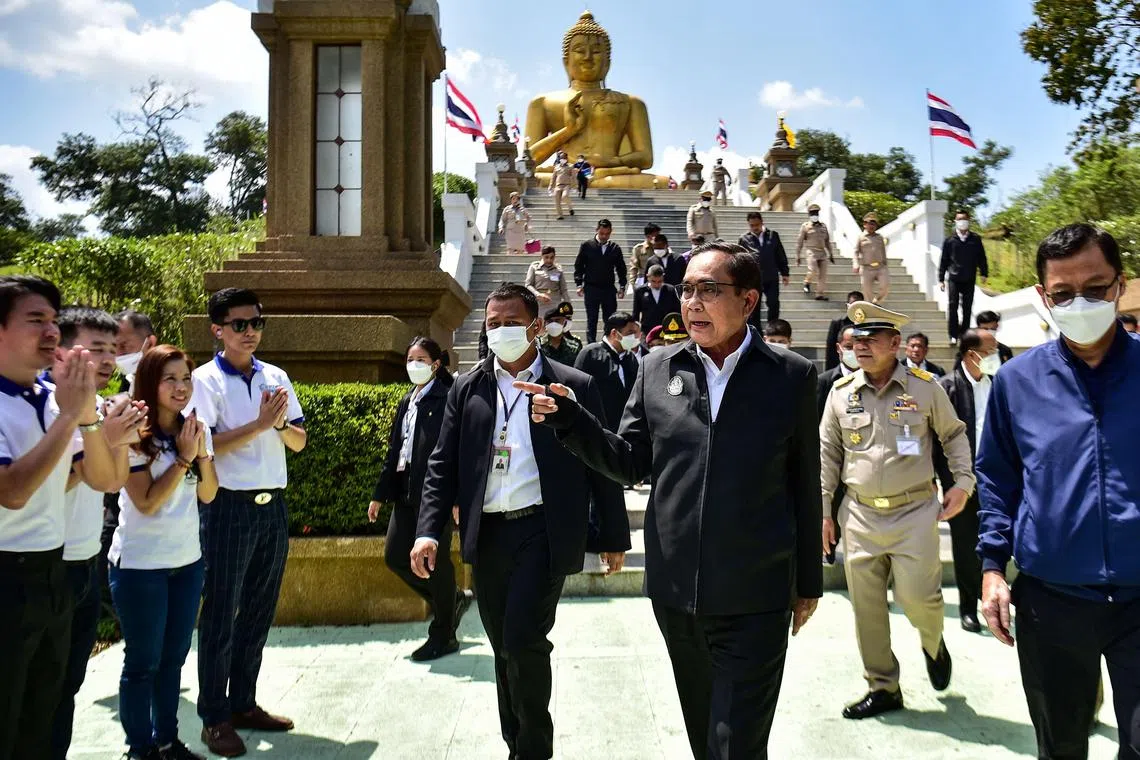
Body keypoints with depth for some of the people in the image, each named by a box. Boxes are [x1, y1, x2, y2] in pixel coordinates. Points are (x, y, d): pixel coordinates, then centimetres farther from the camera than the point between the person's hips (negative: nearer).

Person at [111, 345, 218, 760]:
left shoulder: (195, 429, 4)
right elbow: (147, 503, -17)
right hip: (141, 563, -6)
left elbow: (207, 494, 4)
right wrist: (183, 457, -18)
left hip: (188, 559, 6)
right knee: (143, 662, 5)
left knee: (173, 658, 14)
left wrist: (203, 453, -11)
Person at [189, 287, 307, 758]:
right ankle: (214, 717, 18)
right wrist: (260, 424, -18)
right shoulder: (206, 380, -6)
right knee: (221, 614, 4)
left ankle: (243, 703, 29)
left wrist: (281, 423, -9)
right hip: (229, 507, -5)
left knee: (259, 612, 14)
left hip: (273, 505, 6)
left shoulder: (276, 378, 9)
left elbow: (298, 442, 10)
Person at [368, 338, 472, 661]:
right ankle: (453, 600, 29)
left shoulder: (446, 399, -9)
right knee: (395, 557, 8)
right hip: (406, 492, 8)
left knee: (435, 560, 0)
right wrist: (380, 494, 16)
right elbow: (394, 450, 18)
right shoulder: (407, 401, 16)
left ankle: (443, 636, 18)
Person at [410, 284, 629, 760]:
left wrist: (614, 538, 3)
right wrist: (429, 530, -5)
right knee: (505, 649, 14)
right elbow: (443, 465, 6)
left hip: (543, 532, -4)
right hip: (486, 536, 4)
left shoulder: (575, 387, 0)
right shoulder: (467, 389, 8)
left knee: (523, 640, -10)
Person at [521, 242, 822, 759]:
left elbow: (804, 486, 1)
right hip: (675, 594, 3)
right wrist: (568, 418, -10)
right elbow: (630, 464, 5)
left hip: (753, 600, -3)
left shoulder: (791, 376, -4)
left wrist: (808, 582, 7)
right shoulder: (658, 370, 2)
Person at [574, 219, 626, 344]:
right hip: (591, 289, -2)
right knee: (591, 321, 4)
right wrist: (579, 284, -4)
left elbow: (621, 268, 12)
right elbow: (578, 266, 2)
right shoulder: (586, 246, 0)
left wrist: (622, 286, 5)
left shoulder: (615, 248, 5)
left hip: (609, 289, 2)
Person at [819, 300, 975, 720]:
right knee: (866, 606, 6)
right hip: (860, 515, 3)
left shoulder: (925, 386, -2)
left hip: (915, 512, -2)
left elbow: (954, 434, 12)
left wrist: (963, 482, 1)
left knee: (918, 597, -6)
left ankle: (933, 644, 32)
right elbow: (827, 453, 8)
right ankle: (883, 688, 24)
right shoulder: (841, 391, 2)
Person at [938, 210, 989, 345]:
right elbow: (944, 260, 5)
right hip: (954, 278, -1)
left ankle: (964, 335, 15)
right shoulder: (949, 240, 2)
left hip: (969, 279, 1)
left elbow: (981, 258, 10)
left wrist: (984, 273, 4)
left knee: (967, 308, 6)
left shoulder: (976, 239, 5)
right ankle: (953, 335, -3)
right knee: (952, 306, -7)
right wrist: (941, 279, 4)